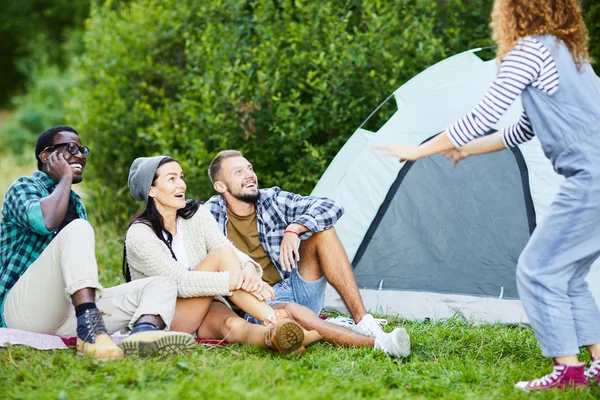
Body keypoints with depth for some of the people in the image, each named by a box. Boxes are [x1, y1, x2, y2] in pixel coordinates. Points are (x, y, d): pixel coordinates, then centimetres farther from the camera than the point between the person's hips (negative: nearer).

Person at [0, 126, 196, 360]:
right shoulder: (24, 187, 3)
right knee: (77, 229, -28)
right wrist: (65, 178, -4)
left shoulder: (76, 203, 26)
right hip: (22, 309, -7)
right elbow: (45, 221, -21)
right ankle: (90, 332, -48)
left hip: (68, 314, 7)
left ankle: (143, 331, -45)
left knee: (162, 285, -7)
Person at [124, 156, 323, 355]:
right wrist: (237, 281, -36)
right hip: (163, 321, -5)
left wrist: (249, 268, -36)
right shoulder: (139, 235, -15)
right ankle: (276, 322, -44)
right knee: (221, 255, -27)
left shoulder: (196, 214, 3)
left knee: (232, 325, -35)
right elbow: (180, 282, -26)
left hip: (205, 308, 5)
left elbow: (231, 249, -11)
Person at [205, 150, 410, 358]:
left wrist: (293, 229, -23)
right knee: (290, 310, -40)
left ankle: (363, 321, -28)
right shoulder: (212, 214, -3)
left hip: (294, 288, 4)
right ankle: (376, 342, -54)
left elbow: (331, 208, -5)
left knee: (321, 229, -17)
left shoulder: (273, 200, 4)